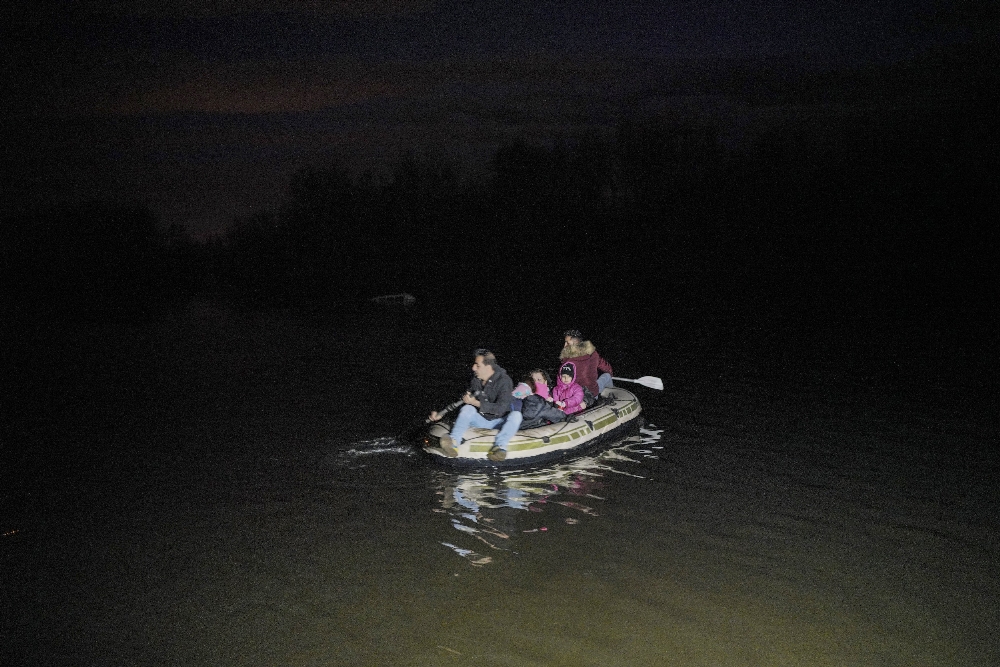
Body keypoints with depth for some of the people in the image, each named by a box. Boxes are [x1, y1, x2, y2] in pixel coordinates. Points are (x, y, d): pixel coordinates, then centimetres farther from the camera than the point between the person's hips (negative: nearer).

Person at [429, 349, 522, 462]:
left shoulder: (503, 380, -13)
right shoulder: (475, 380, 2)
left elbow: (501, 408, -23)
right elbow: (464, 401, 12)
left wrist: (476, 403, -23)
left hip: (499, 422, -3)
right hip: (481, 420, 3)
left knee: (516, 415, -32)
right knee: (467, 409, -25)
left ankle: (499, 447, -50)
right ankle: (453, 443, -47)